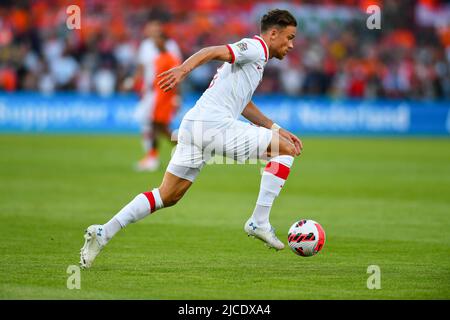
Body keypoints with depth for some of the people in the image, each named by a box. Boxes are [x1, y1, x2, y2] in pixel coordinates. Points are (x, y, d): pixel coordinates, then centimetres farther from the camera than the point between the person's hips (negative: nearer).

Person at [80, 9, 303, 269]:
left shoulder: (256, 60, 30)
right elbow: (213, 52, -16)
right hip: (215, 123, -9)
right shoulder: (256, 47, 0)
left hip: (193, 126, 9)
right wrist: (184, 69, -32)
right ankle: (259, 222, -5)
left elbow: (245, 106, 39)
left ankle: (103, 233, 1)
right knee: (285, 150, -3)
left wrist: (278, 130, 36)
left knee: (167, 196, 10)